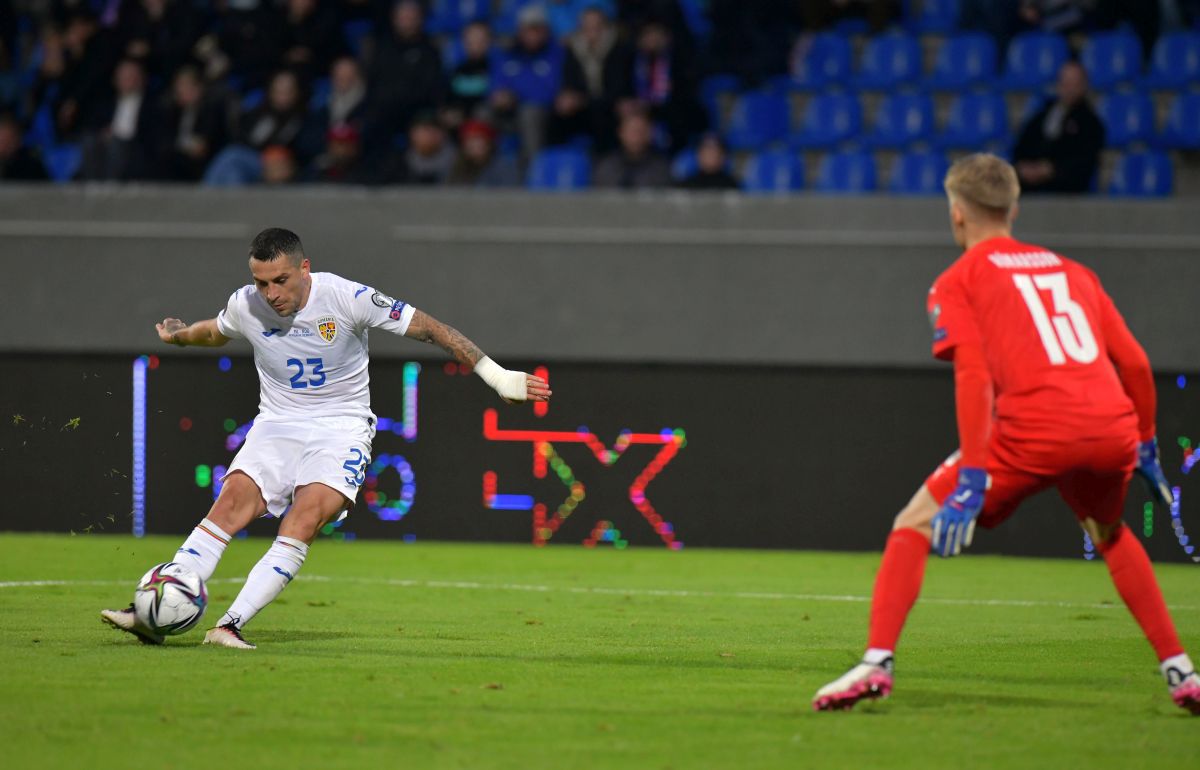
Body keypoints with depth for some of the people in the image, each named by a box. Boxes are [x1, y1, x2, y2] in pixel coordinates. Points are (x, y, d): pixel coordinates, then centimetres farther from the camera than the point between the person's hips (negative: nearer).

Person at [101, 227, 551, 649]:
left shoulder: (347, 298, -17)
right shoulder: (244, 306, -6)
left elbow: (426, 328, -10)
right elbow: (215, 332, 23)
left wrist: (494, 374, -10)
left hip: (341, 430, -3)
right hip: (277, 423, 3)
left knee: (305, 519, -27)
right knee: (231, 503, -20)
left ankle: (231, 625, -33)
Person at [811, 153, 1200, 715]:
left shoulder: (958, 281, 11)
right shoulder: (1070, 271, 26)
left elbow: (974, 375, -5)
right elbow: (1134, 363, 22)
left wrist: (970, 481, -11)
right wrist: (1145, 447, 33)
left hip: (1034, 427, -5)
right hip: (1113, 425, 5)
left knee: (914, 526, 9)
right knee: (1110, 535, 34)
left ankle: (876, 663, -7)